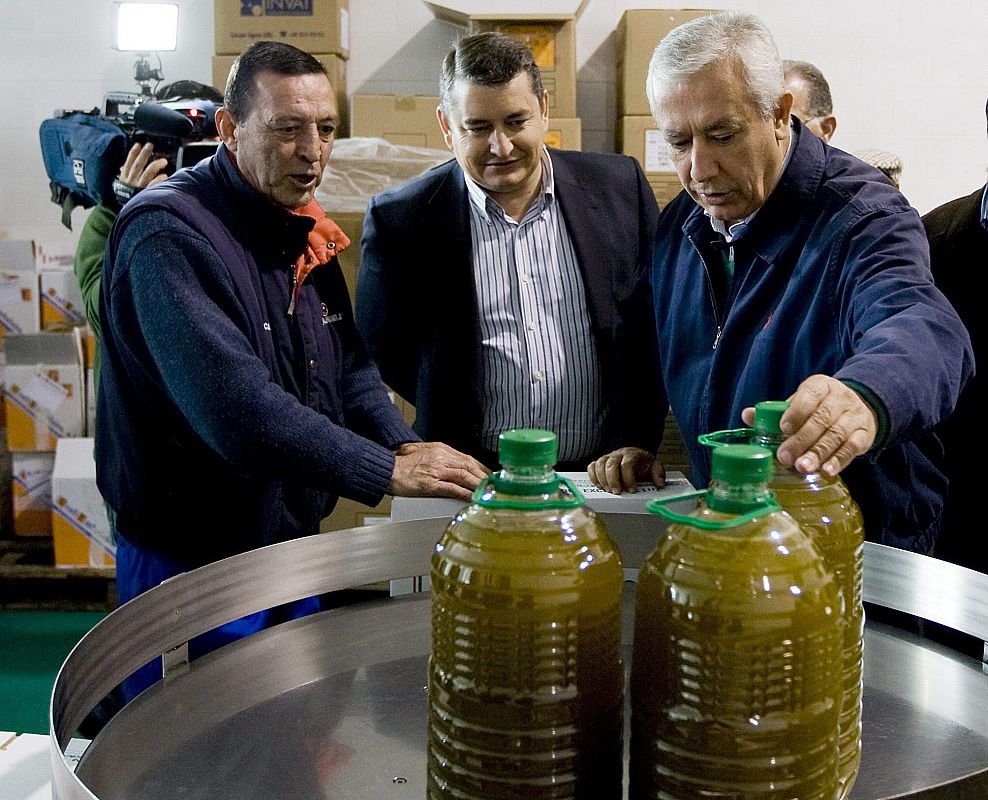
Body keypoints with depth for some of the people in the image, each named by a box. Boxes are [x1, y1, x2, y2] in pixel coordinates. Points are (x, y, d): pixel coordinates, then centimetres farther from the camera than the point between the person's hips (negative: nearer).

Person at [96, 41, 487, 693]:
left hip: (292, 542, 8)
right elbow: (230, 402, -33)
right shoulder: (168, 234, -22)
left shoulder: (304, 234, 5)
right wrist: (387, 470, -32)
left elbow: (349, 366, 8)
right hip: (192, 566, -8)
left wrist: (405, 447, -12)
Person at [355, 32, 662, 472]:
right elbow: (382, 352, 8)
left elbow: (656, 326, 10)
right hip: (471, 482, -1)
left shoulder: (621, 187, 3)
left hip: (605, 475, 1)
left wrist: (639, 443, 5)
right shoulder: (400, 220, -2)